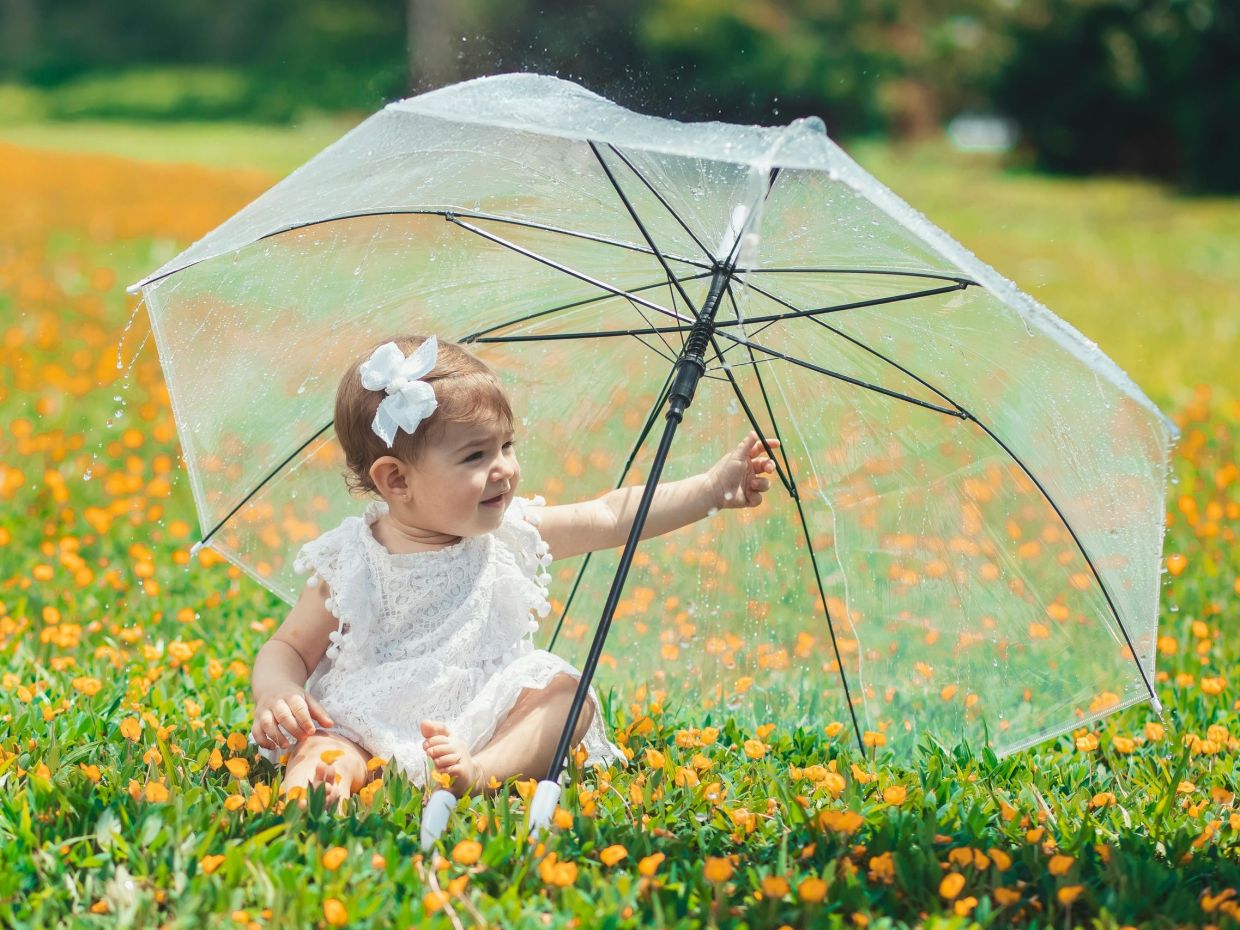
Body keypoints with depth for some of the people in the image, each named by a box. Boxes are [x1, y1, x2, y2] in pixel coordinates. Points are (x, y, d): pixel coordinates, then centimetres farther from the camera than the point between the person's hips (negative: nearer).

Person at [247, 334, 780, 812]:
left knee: (565, 689, -19)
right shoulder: (351, 562, -3)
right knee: (319, 744, -29)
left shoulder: (509, 533, 6)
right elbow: (287, 649, 3)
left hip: (486, 722, 4)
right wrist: (276, 692, -19)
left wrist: (712, 487, 6)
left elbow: (613, 517, 11)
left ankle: (482, 771, -39)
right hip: (372, 725, -3)